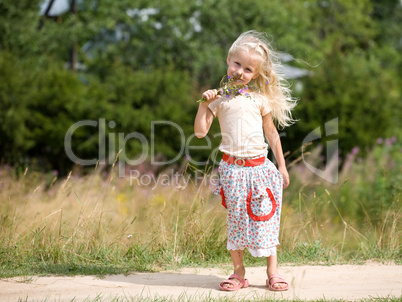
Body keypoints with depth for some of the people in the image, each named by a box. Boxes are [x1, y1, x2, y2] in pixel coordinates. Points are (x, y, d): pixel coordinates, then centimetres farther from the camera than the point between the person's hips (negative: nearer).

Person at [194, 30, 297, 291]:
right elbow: (200, 132, -2)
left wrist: (282, 166, 11)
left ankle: (272, 272, 11)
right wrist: (203, 105, -12)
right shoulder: (219, 98, 2)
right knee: (236, 219, 4)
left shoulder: (260, 99, 5)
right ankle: (239, 273, 13)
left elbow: (272, 133, 12)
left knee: (265, 218, 3)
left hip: (259, 165, 1)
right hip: (232, 167, -1)